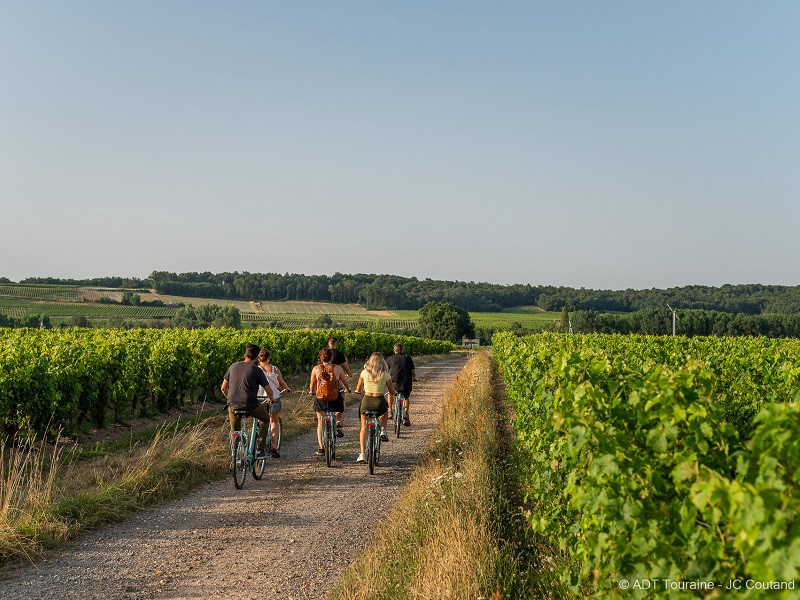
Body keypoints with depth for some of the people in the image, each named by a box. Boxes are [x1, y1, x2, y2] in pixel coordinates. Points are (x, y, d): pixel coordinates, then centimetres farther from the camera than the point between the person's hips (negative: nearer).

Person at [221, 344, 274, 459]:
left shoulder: (233, 366, 7)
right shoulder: (257, 370, -3)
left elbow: (223, 388, 12)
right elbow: (269, 391, 1)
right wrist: (271, 399, 24)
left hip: (233, 405, 3)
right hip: (251, 406, -3)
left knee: (235, 431, 26)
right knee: (265, 418, 26)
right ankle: (260, 450, 20)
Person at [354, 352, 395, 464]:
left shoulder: (364, 372, 2)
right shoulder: (385, 374, -2)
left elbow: (358, 389, 12)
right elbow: (392, 392, 7)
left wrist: (358, 391, 36)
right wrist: (392, 395, 30)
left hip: (366, 401, 1)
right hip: (380, 402, -1)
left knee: (364, 427, 16)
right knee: (385, 410, 37)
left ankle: (363, 454, 6)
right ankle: (383, 431, 20)